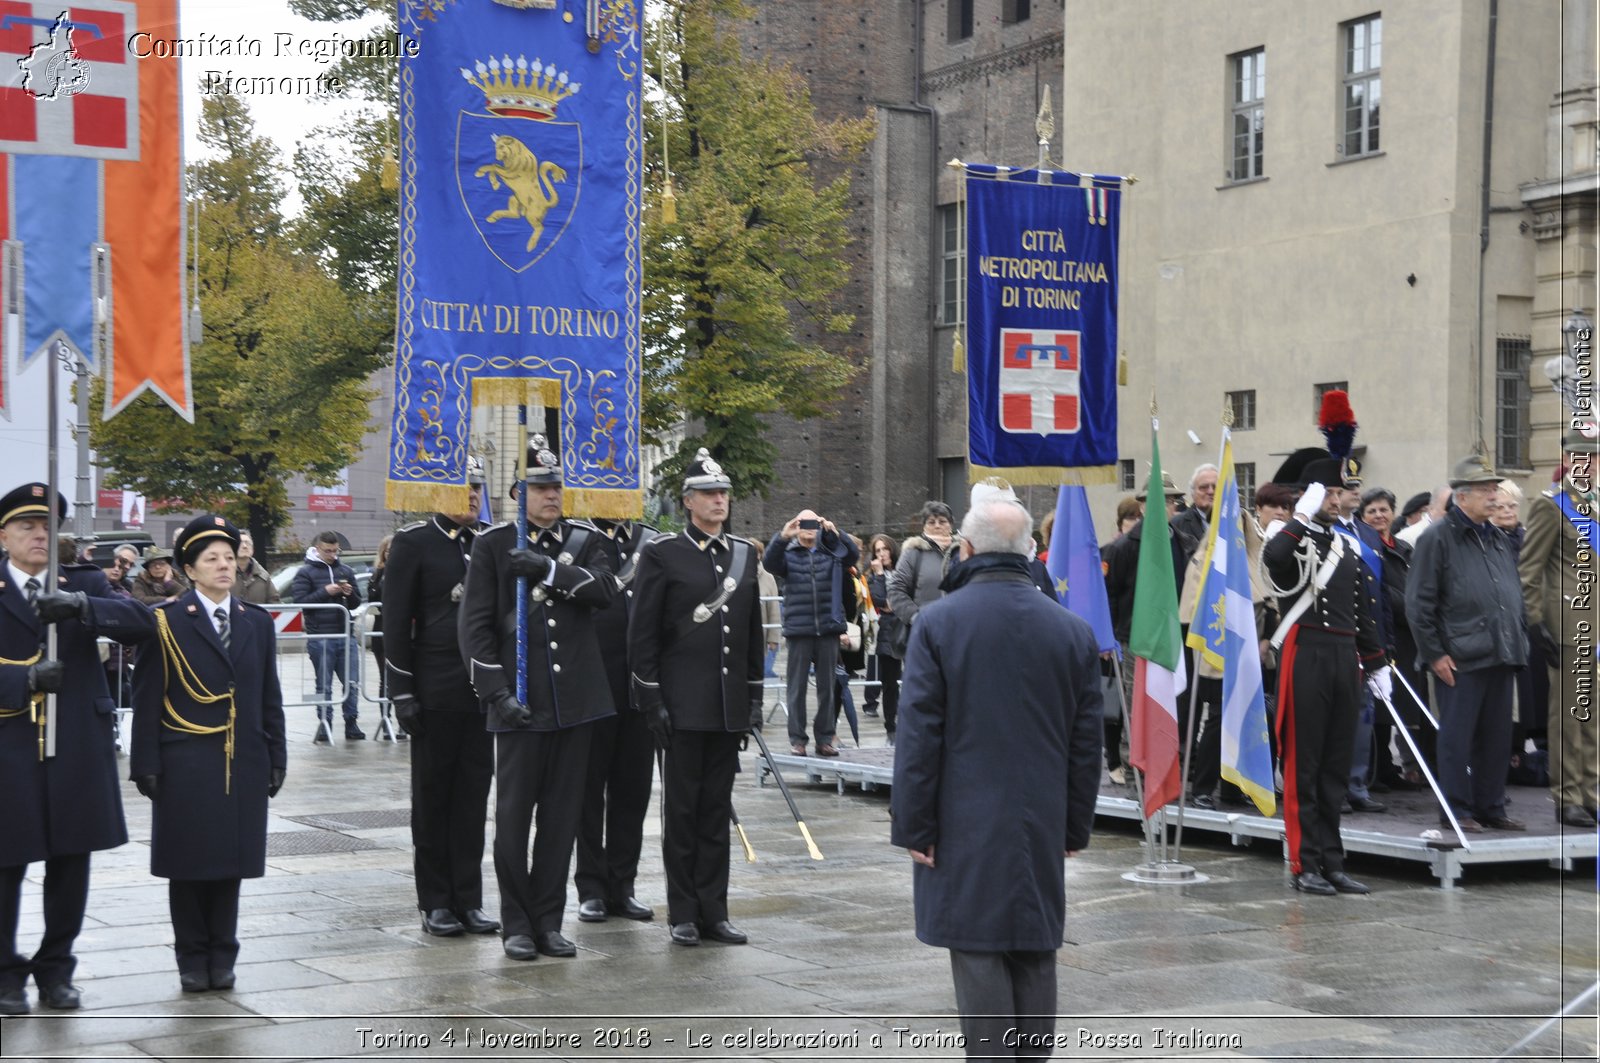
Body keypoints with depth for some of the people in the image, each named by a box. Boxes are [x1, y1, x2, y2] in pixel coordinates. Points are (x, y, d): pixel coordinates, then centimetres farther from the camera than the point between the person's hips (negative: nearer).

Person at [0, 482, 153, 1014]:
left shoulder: (85, 584, 7)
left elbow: (142, 623, -10)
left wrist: (80, 606, -25)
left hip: (77, 748, 2)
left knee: (70, 862, 9)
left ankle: (56, 967, 22)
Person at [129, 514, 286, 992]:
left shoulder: (257, 623, 10)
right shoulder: (167, 623, -2)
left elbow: (270, 698, 12)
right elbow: (147, 700, -3)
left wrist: (276, 758, 8)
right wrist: (146, 764, -7)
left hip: (242, 765, 3)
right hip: (186, 766, -3)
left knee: (231, 861, 6)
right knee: (189, 863, 3)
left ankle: (222, 958, 17)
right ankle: (193, 961, 14)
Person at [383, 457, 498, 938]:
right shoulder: (413, 542, -3)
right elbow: (396, 624, -6)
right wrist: (402, 692, -11)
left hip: (482, 690, 4)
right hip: (435, 693, -4)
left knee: (473, 794, 5)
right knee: (433, 797, 4)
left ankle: (468, 899, 11)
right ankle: (435, 903, 11)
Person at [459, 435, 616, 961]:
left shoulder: (584, 540, 8)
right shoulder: (493, 544, 0)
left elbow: (606, 590, -11)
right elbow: (475, 625, -3)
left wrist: (547, 569, -21)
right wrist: (496, 693, -11)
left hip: (576, 699, 3)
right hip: (521, 701, -3)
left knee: (563, 813, 7)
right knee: (514, 813, 0)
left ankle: (549, 921, 16)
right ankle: (517, 924, 11)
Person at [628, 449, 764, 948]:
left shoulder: (745, 553, 12)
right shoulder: (662, 553, -4)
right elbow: (642, 634, -5)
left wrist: (754, 696, 12)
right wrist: (651, 700, -10)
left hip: (730, 705, 4)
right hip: (683, 705, -4)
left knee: (717, 810, 8)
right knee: (681, 810, 2)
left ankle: (713, 911, 13)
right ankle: (683, 915, 9)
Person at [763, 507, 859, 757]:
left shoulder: (831, 553, 10)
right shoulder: (788, 554, 5)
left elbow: (853, 555, -6)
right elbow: (769, 562, -12)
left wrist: (835, 533, -22)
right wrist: (782, 537, -29)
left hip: (828, 629, 2)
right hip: (799, 630, -2)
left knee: (828, 686, 6)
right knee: (797, 686, 2)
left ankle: (825, 738, 12)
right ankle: (797, 738, 7)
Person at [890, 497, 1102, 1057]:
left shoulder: (938, 622, -8)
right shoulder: (1072, 629, 3)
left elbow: (918, 734, -8)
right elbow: (1087, 741, 7)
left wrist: (913, 826, -3)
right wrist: (1076, 826, 14)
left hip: (965, 826, -3)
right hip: (1043, 825, 4)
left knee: (978, 954, -1)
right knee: (1036, 954, 11)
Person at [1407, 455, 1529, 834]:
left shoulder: (1499, 540, 17)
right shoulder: (1438, 538, -6)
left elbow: (1515, 597, 25)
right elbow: (1418, 603, -9)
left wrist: (1516, 644, 16)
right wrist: (1434, 653, -12)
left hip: (1501, 658, 7)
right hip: (1460, 659, -7)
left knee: (1497, 738, 10)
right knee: (1457, 737, -2)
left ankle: (1491, 807, 19)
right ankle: (1457, 810, 6)